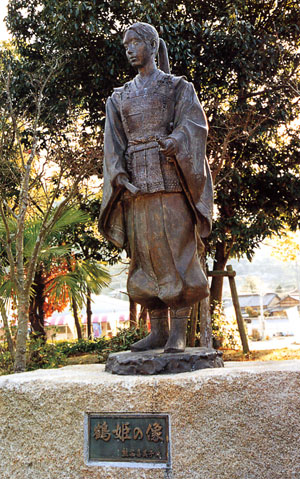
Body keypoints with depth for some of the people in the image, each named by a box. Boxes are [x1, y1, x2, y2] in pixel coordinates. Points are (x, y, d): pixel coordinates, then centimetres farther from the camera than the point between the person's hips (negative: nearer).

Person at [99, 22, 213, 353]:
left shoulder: (178, 87, 11)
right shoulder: (120, 97, 21)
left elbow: (193, 124, -5)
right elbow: (113, 143, 10)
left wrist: (173, 142, -25)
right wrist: (118, 175, -7)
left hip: (170, 175, -4)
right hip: (136, 182, 4)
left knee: (176, 249, -9)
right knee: (146, 252, 1)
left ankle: (179, 332, -8)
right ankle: (158, 331, 6)